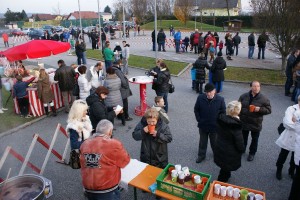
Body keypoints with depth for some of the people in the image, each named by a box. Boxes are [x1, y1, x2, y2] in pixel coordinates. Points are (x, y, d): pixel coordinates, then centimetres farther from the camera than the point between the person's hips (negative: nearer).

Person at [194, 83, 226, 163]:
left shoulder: (220, 99, -15)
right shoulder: (200, 98, -12)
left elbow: (223, 112, -3)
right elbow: (196, 110, 1)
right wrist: (199, 119, -2)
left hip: (215, 126, -1)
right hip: (203, 125, 1)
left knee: (214, 142, 19)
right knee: (202, 141, 18)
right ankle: (201, 155, 37)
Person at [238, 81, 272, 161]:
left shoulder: (264, 99, -12)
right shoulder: (243, 96, -5)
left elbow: (268, 110, -7)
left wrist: (260, 109, -25)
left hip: (256, 124, -2)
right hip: (244, 122, 2)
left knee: (254, 139, 15)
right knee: (243, 138, 20)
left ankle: (252, 153, 35)